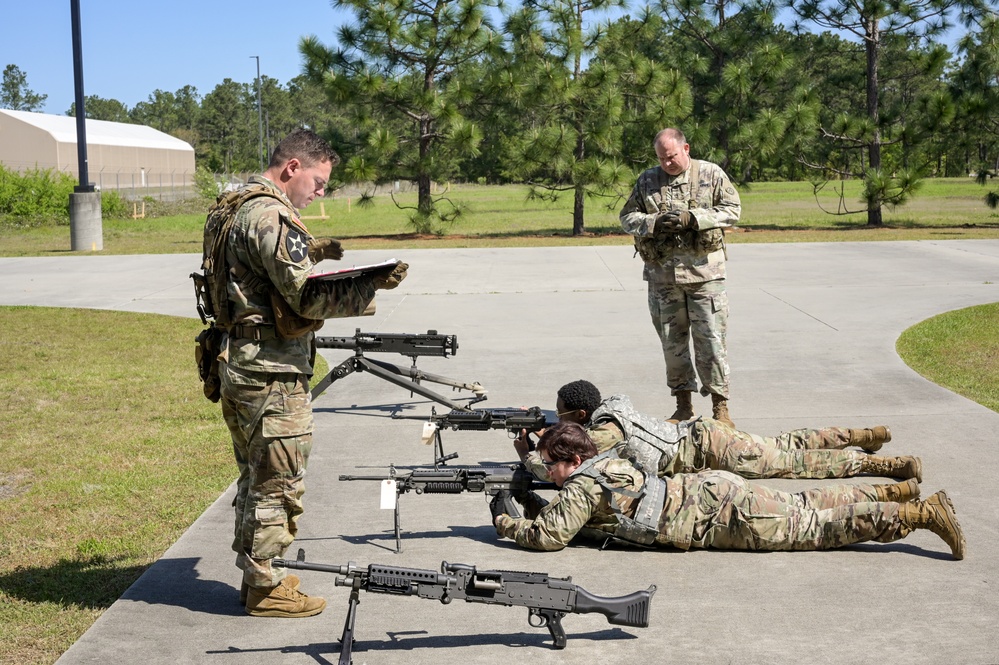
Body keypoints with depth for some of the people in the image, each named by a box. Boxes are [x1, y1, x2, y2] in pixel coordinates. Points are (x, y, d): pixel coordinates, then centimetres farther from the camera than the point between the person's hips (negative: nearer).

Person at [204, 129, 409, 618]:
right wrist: (373, 284, -20)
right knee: (277, 482, 0)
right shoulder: (270, 217, -18)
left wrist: (307, 252, 13)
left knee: (255, 477, 19)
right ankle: (265, 587, 10)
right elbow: (307, 298, -21)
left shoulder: (238, 208, 14)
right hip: (272, 371, -11)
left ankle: (255, 575, 29)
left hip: (240, 364, 11)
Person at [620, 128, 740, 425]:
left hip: (703, 271, -3)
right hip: (662, 275, 3)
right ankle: (683, 404, 19)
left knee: (711, 340, -4)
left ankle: (720, 405, 4)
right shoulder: (647, 180, 10)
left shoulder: (712, 174, 3)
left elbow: (732, 210, -2)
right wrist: (654, 223, -11)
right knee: (672, 342, 8)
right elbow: (627, 217, 10)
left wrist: (693, 218, -15)